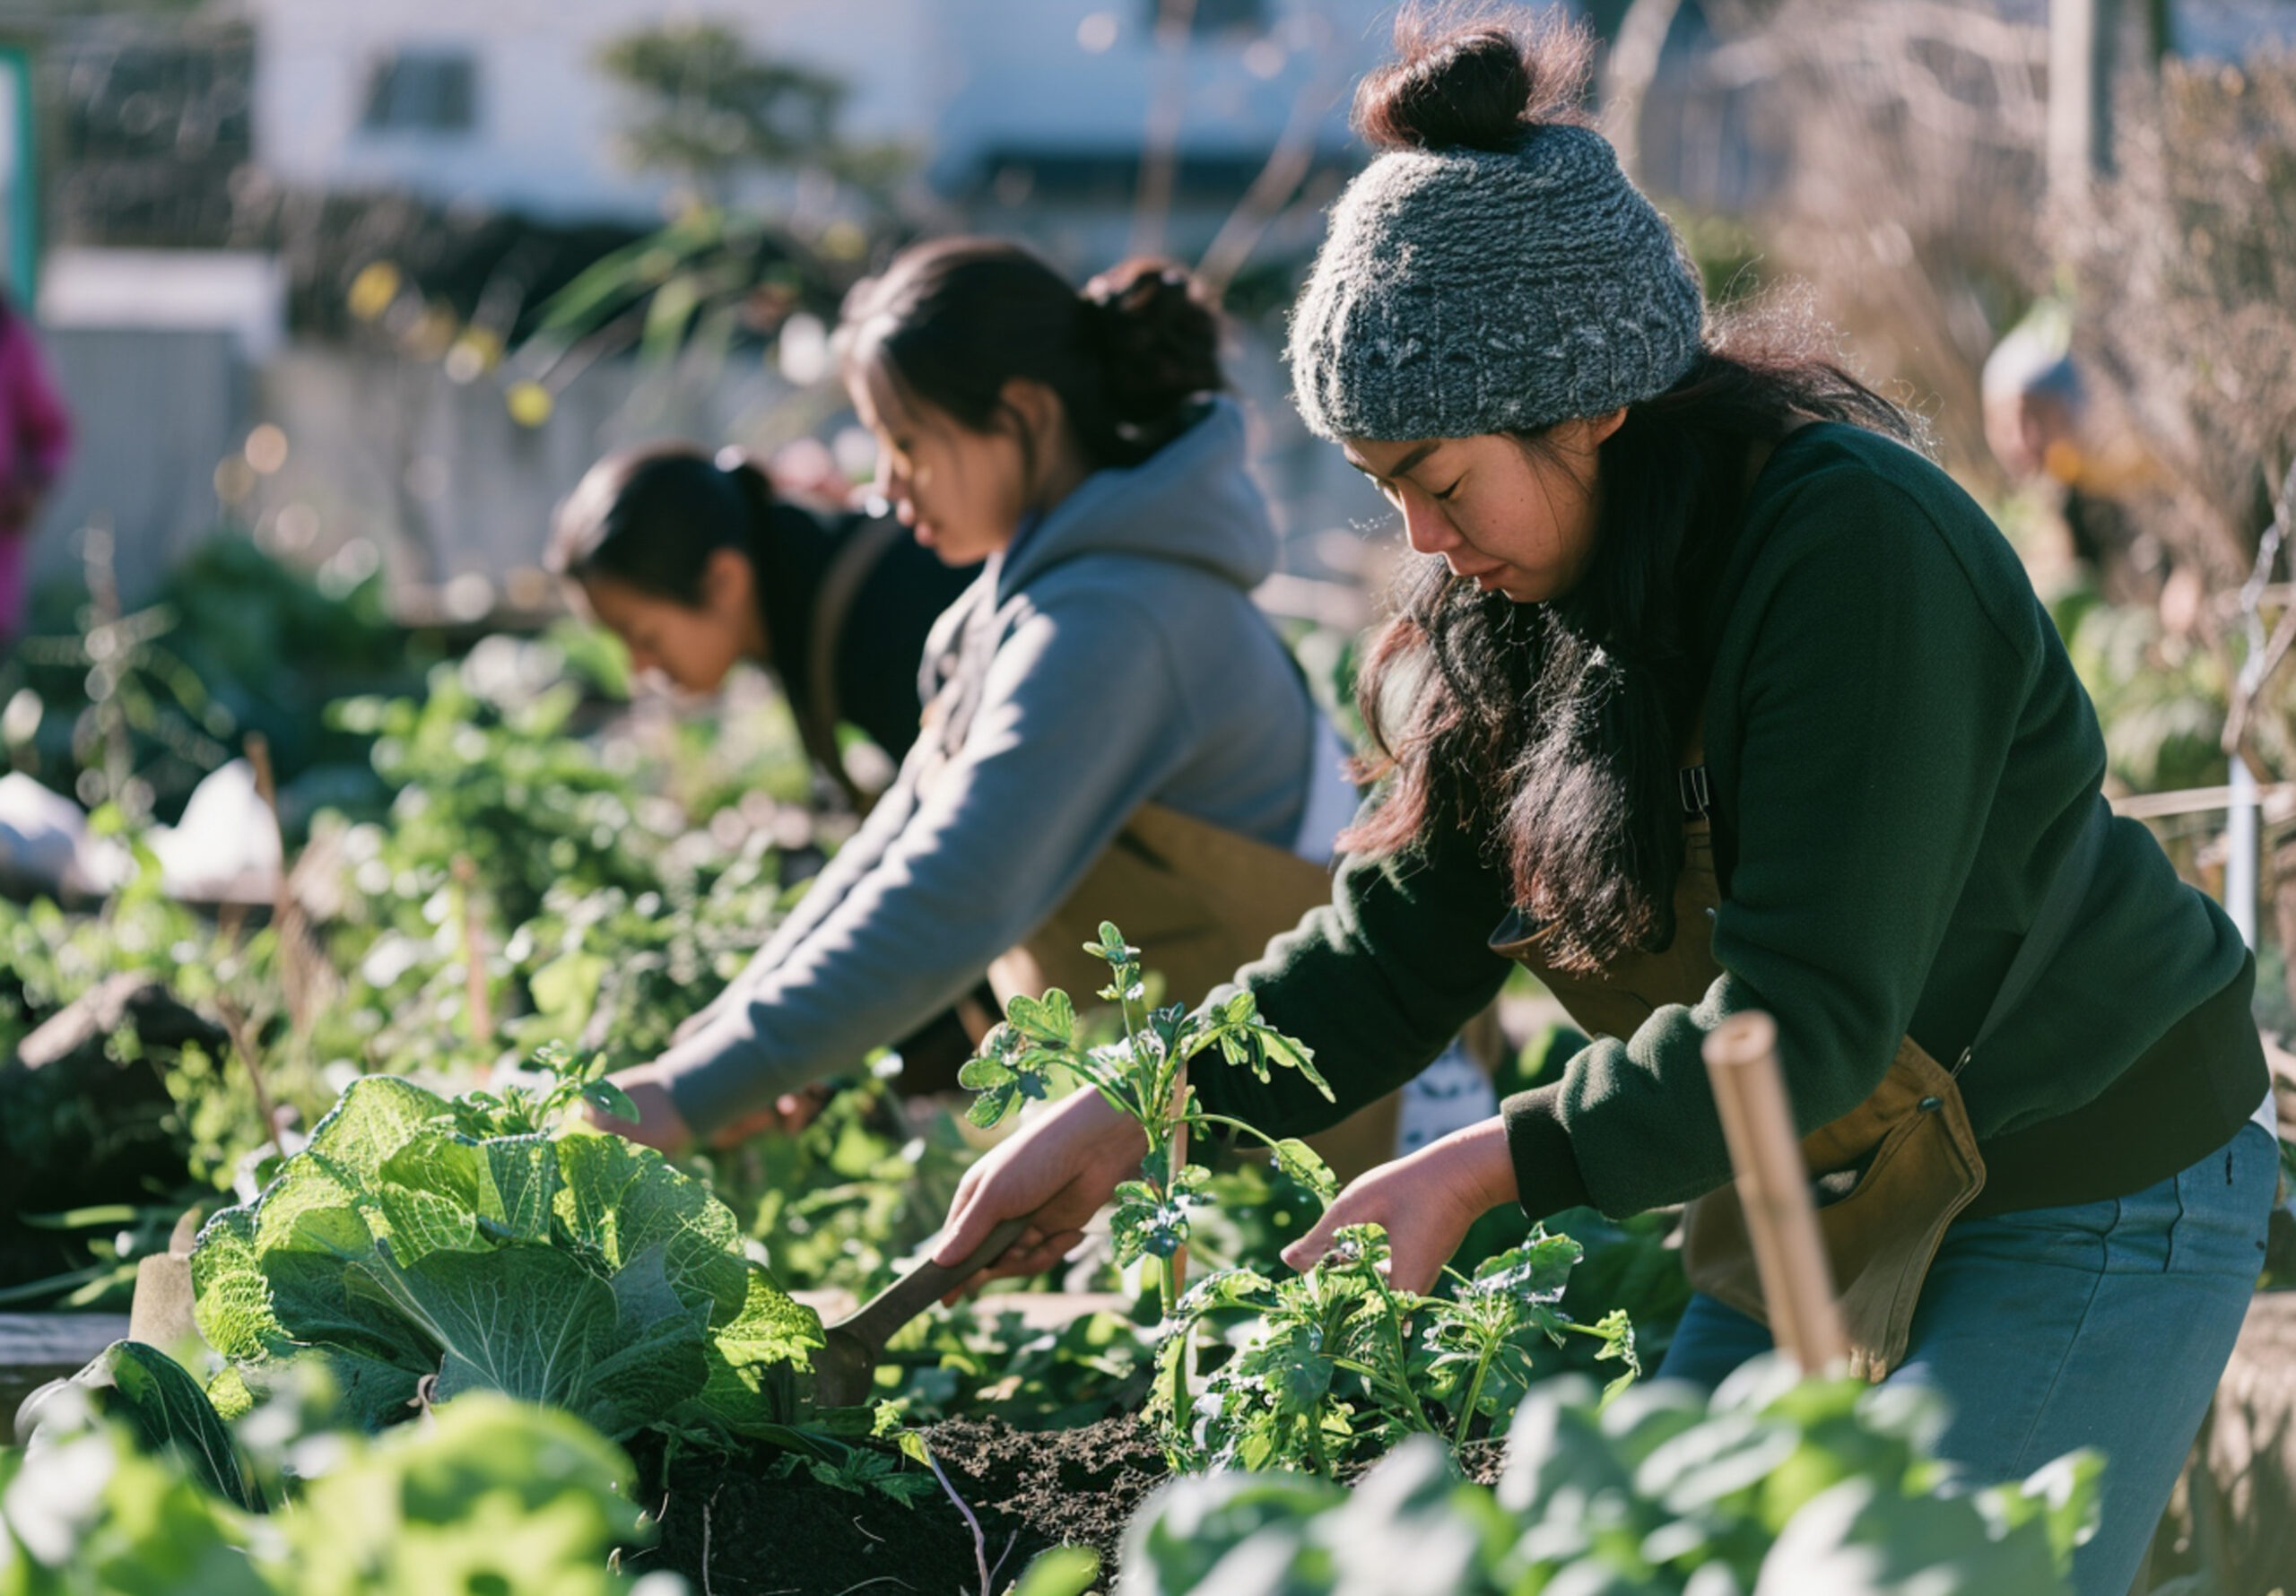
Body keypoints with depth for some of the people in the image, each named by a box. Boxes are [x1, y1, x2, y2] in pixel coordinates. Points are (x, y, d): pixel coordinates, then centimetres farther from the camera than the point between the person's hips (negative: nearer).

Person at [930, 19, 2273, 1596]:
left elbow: (1804, 1022, -29)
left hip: (2085, 1210, -8)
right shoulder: (1523, 600, -1)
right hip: (1813, 1205, 8)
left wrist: (1486, 1166, -29)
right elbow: (1398, 945, 2)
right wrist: (1127, 1119, -10)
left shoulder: (1855, 548, -27)